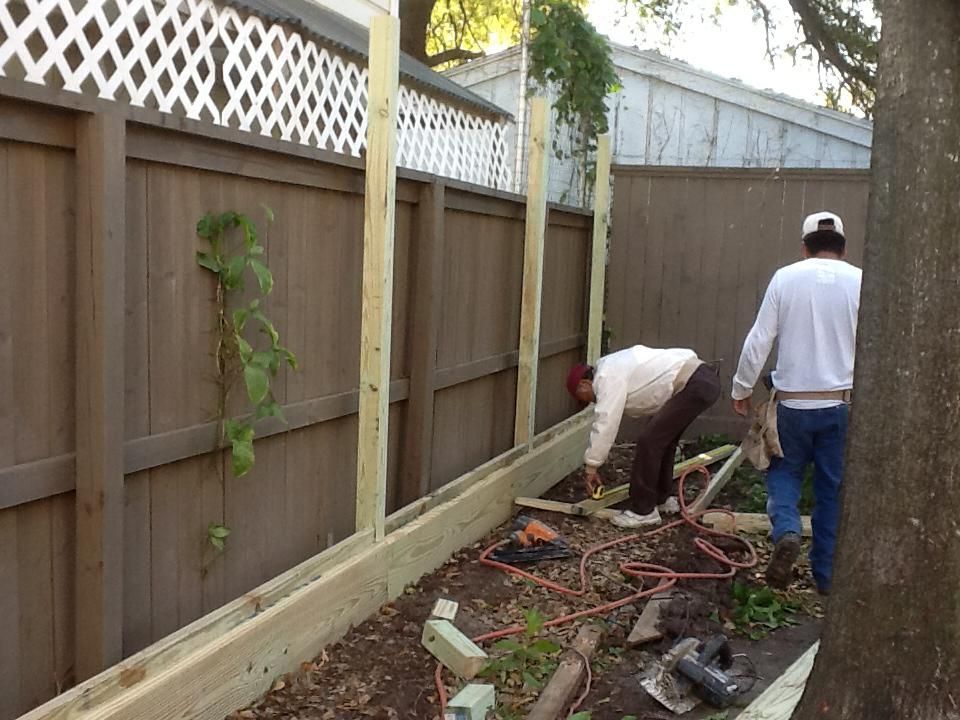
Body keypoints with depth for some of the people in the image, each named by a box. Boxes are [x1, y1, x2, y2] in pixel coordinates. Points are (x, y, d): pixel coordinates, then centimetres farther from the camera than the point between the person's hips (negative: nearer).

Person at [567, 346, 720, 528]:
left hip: (695, 385, -11)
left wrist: (591, 466, -6)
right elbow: (606, 421, 25)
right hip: (704, 378, 11)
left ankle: (643, 511, -1)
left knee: (649, 440, -9)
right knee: (662, 438, 21)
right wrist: (593, 462, 25)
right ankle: (663, 498, 33)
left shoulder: (607, 378, -10)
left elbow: (605, 424, -15)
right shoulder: (613, 368, 21)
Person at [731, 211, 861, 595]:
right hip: (844, 402, 1)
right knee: (833, 488, 10)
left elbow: (759, 339, -3)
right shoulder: (860, 282, -2)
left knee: (784, 471, 18)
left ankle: (786, 531, -8)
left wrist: (741, 388, 7)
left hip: (794, 401, -1)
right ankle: (826, 575, 17)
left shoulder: (785, 278, -3)